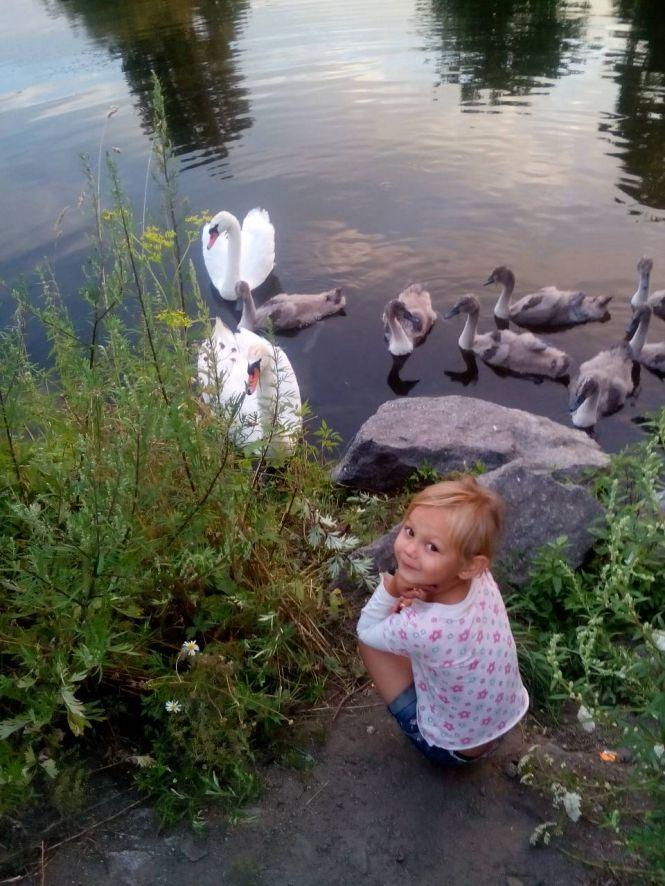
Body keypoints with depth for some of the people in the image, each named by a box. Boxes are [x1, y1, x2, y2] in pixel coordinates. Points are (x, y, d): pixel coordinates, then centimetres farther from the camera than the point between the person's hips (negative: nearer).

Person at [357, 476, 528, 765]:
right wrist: (413, 593, -24)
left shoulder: (424, 629, -41)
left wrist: (392, 587, -32)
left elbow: (366, 631, -18)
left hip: (451, 748, -5)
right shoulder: (480, 577, -26)